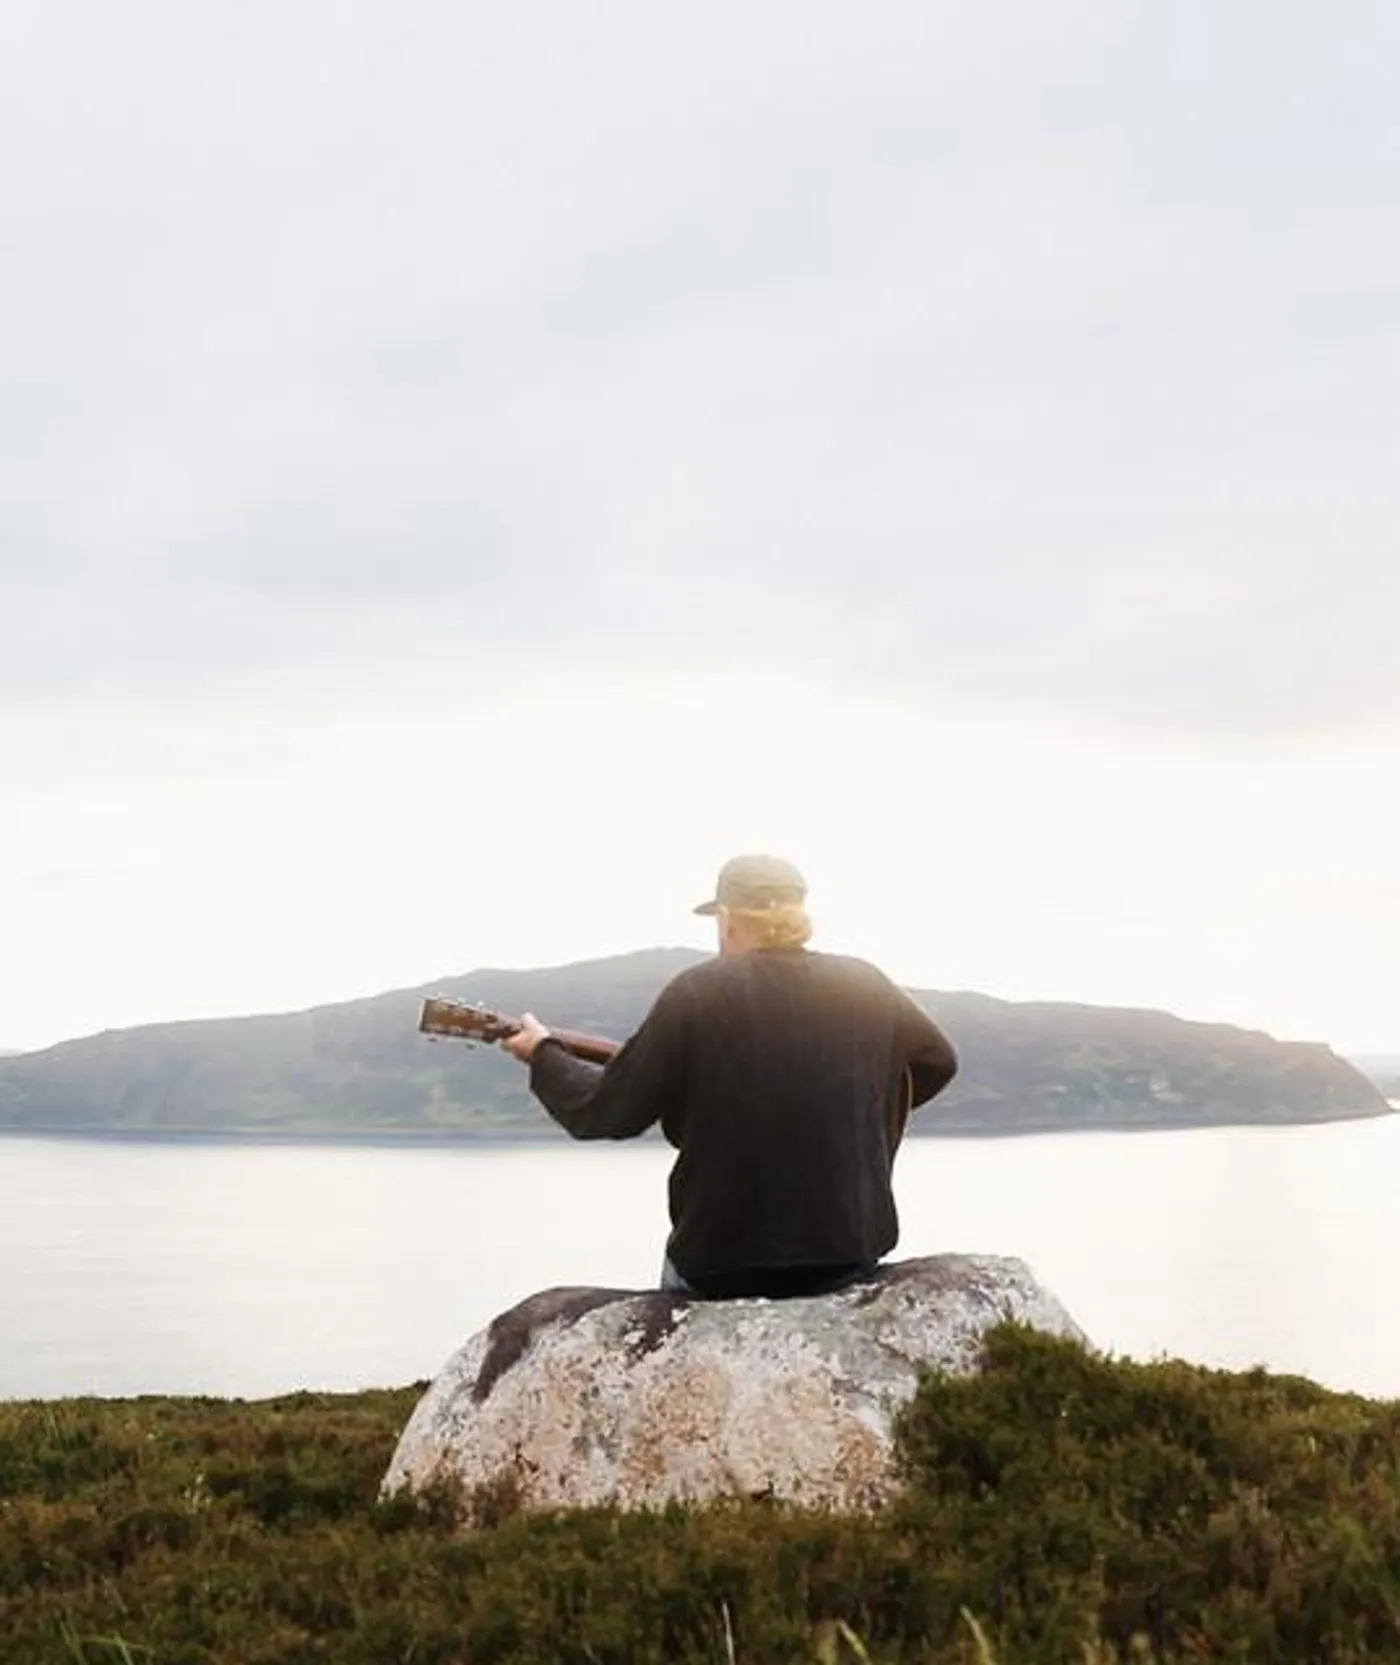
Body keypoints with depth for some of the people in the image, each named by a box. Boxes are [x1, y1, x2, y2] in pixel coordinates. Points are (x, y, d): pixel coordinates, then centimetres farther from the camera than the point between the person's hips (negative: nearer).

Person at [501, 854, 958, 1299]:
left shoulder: (696, 993, -9)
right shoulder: (866, 988, 0)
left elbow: (604, 1112, -5)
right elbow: (939, 1062, 17)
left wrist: (542, 1054, 12)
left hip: (723, 1266, -3)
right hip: (851, 1251, 3)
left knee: (680, 1267, 31)